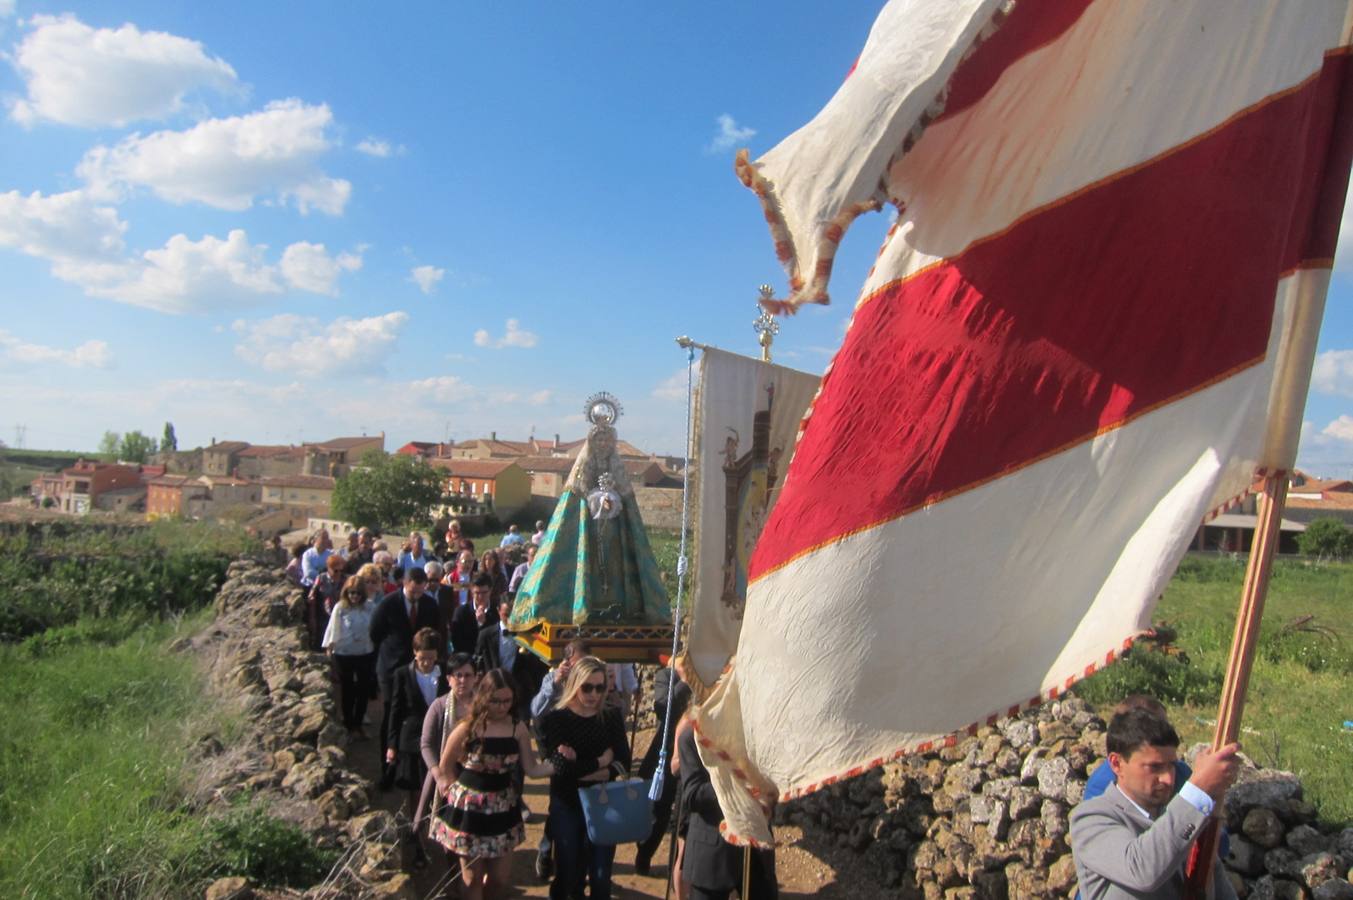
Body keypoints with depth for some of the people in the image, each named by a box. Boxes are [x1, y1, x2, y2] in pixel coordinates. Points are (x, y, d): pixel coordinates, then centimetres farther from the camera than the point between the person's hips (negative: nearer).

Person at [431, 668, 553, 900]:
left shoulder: (518, 728, -9)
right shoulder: (467, 729, -16)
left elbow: (532, 769, -8)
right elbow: (445, 768, -3)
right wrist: (467, 787, 1)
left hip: (503, 807, 3)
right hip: (469, 806, -3)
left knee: (500, 877, 13)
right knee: (472, 876, 10)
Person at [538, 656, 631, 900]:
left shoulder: (611, 718, 0)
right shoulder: (555, 720, -9)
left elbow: (624, 762, -9)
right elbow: (560, 766, -21)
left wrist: (581, 767, -21)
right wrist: (600, 761, -10)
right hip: (567, 808, -2)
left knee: (601, 877, 7)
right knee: (568, 875, 12)